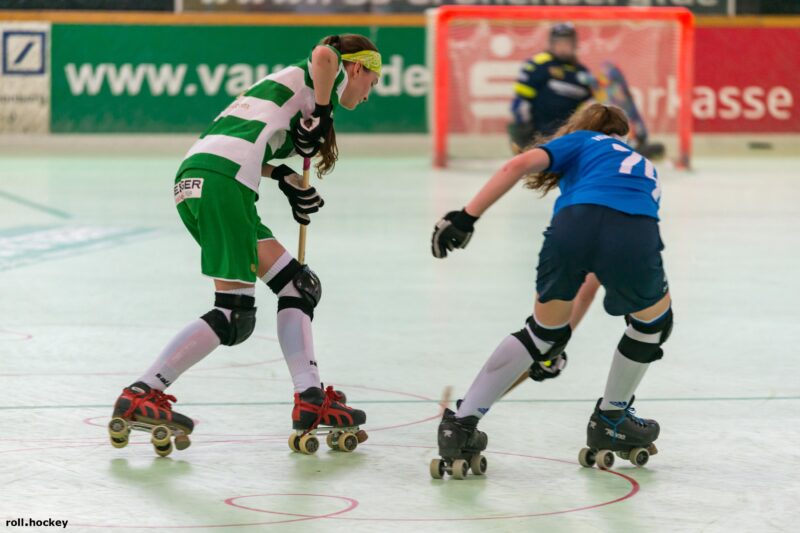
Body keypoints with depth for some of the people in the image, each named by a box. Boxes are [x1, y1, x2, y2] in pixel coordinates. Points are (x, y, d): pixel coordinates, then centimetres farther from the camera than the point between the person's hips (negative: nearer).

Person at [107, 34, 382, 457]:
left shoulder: (294, 84, 34)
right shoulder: (332, 72, 12)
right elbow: (324, 53, -13)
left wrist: (282, 176, 18)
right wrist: (322, 113, -2)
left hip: (191, 181, 10)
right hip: (223, 182, -10)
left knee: (298, 286, 12)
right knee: (233, 318, -7)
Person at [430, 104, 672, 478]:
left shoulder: (581, 141, 35)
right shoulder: (644, 169, 44)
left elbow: (521, 164, 11)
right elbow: (599, 274, 49)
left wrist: (466, 216, 7)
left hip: (574, 223, -1)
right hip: (636, 234, 1)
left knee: (542, 332, 23)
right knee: (654, 321, 33)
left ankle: (460, 424, 22)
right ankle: (610, 421, 43)